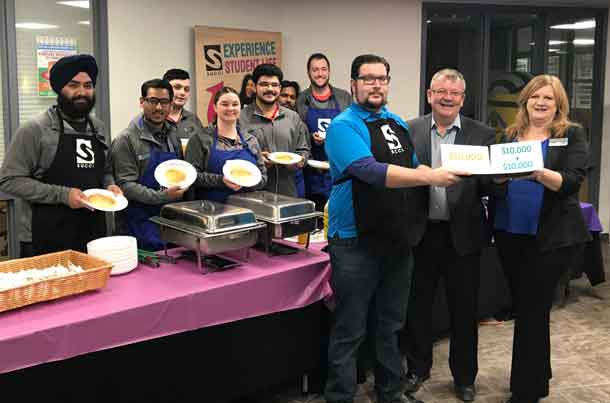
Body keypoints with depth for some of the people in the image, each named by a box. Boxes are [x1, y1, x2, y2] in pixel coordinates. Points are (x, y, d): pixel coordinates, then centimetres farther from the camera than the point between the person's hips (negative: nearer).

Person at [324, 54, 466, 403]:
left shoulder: (398, 124, 12)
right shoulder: (344, 126, -12)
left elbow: (413, 167, 18)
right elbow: (371, 171, -26)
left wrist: (438, 171, -4)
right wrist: (431, 177, -31)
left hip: (397, 240, 7)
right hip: (356, 244, -7)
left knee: (392, 325, 18)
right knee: (350, 332, 2)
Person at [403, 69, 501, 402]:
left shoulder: (483, 134, 1)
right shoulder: (410, 131, 2)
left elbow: (491, 186, -2)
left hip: (463, 234, 0)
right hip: (422, 232, 1)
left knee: (464, 309, 11)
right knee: (417, 304, 12)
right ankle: (417, 369, 32)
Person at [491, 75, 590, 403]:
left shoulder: (572, 135, 0)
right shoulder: (509, 136, 11)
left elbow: (572, 181, -13)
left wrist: (540, 173, -31)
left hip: (552, 236, -4)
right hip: (509, 233, 4)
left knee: (532, 310, -2)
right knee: (524, 306, 14)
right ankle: (539, 372, 34)